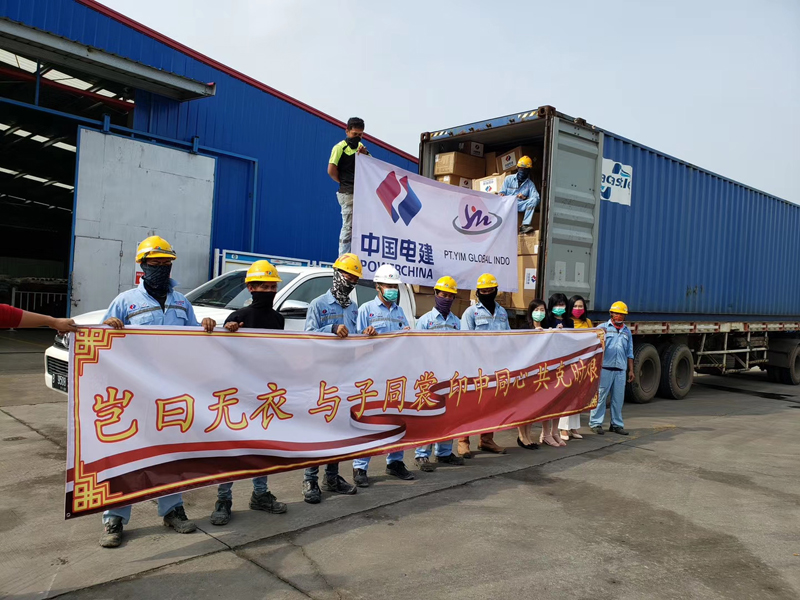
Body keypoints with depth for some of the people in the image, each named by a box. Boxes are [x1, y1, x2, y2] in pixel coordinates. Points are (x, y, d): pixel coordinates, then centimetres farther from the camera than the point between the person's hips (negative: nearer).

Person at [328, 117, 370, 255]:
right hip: (348, 193, -7)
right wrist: (344, 183, -1)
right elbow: (331, 170, -12)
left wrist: (365, 154, -4)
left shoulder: (360, 146, 16)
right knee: (348, 226, -6)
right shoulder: (340, 147, -5)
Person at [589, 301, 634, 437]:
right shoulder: (602, 327, 3)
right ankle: (596, 423, 5)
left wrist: (631, 370, 16)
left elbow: (629, 353, 20)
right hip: (604, 368, -4)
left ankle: (616, 424, 18)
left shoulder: (627, 331, 17)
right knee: (600, 396, -2)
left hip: (620, 370, 5)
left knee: (618, 398, 8)